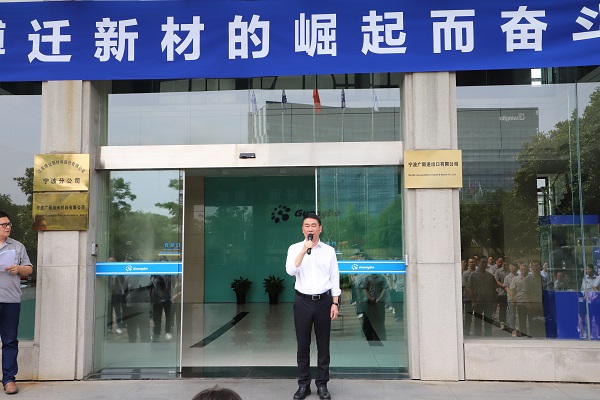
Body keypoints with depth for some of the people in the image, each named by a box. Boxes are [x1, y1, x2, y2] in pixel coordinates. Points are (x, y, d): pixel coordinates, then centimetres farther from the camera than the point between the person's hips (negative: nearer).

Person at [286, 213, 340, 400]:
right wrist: (304, 250, -22)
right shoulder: (295, 248, 1)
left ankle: (322, 385, 17)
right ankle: (303, 385, 17)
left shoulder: (329, 250, 4)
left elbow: (334, 278, 5)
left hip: (323, 301, 1)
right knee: (303, 345, 6)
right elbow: (290, 270, -15)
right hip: (302, 301, -1)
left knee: (323, 345, 6)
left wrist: (335, 303, -1)